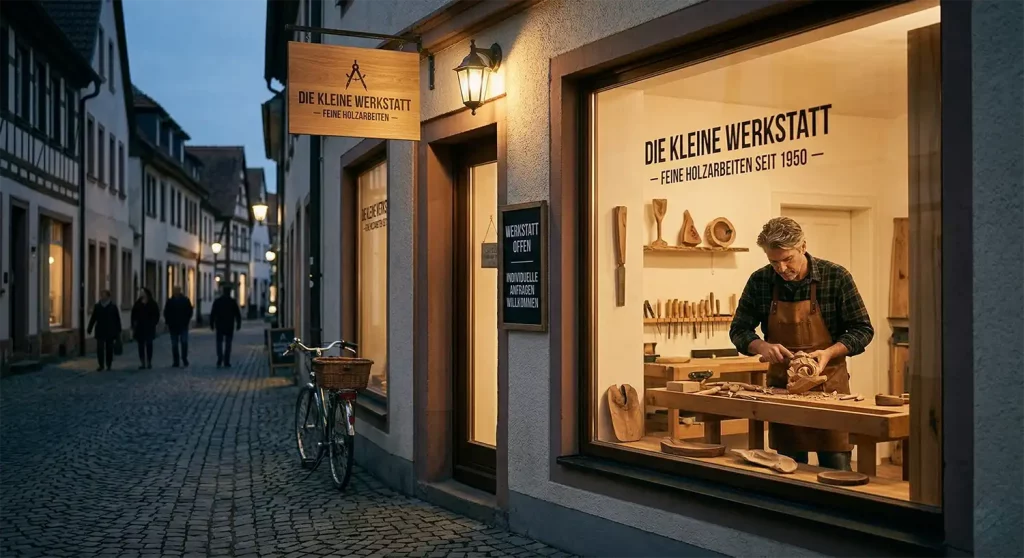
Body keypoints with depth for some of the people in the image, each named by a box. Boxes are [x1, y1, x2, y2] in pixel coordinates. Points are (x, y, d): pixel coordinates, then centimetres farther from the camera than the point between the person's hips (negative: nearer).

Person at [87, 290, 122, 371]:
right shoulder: (97, 306, 4)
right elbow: (93, 318, 6)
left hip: (110, 332, -1)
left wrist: (118, 331, -2)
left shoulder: (113, 306, -2)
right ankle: (101, 365, 1)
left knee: (109, 349, 6)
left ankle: (108, 365, 18)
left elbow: (117, 319, -1)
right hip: (100, 331, 1)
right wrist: (89, 329, 3)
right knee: (100, 349, -4)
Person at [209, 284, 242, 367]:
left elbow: (212, 314, -1)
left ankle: (220, 360, -10)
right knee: (228, 343, 5)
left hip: (219, 326, 1)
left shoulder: (217, 301, 0)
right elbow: (238, 314, 0)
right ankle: (226, 362, 1)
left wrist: (212, 324, 5)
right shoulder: (232, 302, -2)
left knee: (219, 342, 7)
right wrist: (238, 324, 8)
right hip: (229, 326, -1)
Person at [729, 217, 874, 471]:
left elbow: (862, 329, -4)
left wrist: (829, 352, -21)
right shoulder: (759, 281, -4)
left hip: (828, 385, -2)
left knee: (837, 472, 0)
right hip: (781, 386, 2)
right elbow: (738, 329, 4)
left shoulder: (836, 276, -10)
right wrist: (761, 346, -17)